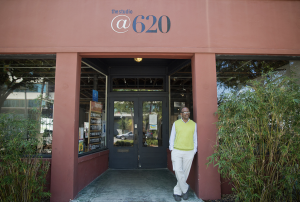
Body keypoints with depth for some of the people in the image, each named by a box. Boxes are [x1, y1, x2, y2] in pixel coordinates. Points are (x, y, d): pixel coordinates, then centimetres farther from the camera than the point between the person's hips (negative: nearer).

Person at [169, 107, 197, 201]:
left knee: (185, 172, 5)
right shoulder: (176, 123, 2)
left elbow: (195, 139, 7)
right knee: (178, 171, -11)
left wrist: (194, 152, 3)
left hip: (189, 152, 1)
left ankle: (177, 192, 20)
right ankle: (185, 188, 13)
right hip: (177, 151, -1)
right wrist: (171, 150, -1)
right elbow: (172, 137, 5)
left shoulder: (193, 124, 3)